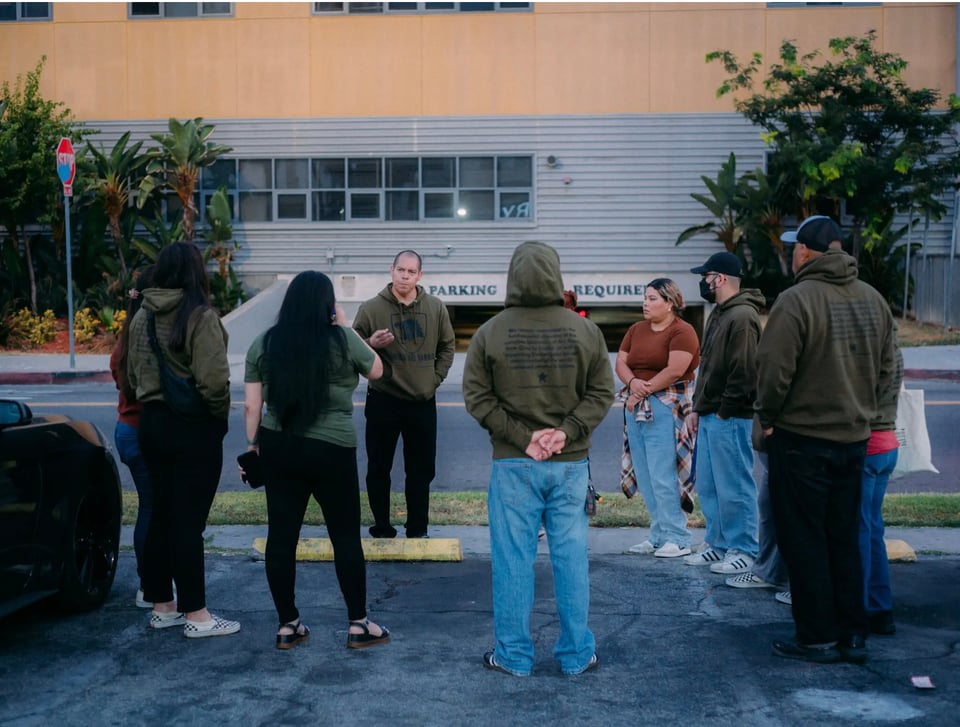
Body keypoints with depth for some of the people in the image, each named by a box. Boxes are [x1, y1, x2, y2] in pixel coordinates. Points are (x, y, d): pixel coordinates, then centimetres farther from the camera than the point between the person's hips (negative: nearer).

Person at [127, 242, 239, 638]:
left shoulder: (142, 316, 6)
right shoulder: (200, 316, -16)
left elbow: (133, 373, 12)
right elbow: (213, 381, -22)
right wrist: (221, 414, -5)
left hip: (151, 423, 7)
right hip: (193, 427, -7)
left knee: (161, 516, 15)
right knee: (189, 521, -2)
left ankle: (162, 607, 24)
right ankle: (196, 615, 7)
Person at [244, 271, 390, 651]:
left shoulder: (263, 344, 2)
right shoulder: (342, 341, -8)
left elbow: (251, 405, 2)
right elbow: (377, 371, 9)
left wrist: (252, 445, 12)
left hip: (276, 447, 4)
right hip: (331, 450, -3)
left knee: (281, 535, 9)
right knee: (346, 536, 7)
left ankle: (287, 625, 18)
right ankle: (358, 625, 15)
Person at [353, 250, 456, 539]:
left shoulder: (436, 308, 3)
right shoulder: (371, 308, -6)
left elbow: (446, 347, 14)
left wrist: (436, 378, 3)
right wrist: (370, 344, -22)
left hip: (423, 402, 2)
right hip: (383, 401, -2)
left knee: (422, 470, 10)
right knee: (379, 469, 6)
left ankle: (418, 530, 24)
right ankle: (382, 529, 20)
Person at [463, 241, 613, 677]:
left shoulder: (489, 334, -5)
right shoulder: (585, 331, -1)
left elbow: (478, 398, -6)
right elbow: (602, 392, -1)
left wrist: (521, 437, -7)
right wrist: (566, 433, -6)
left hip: (513, 464, -1)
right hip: (571, 463, 2)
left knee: (513, 560, 7)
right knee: (571, 558, 10)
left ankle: (513, 656, 16)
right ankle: (577, 654, 19)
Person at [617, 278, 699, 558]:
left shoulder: (682, 331, -7)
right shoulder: (636, 329, 16)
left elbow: (674, 370, -17)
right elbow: (621, 361, 10)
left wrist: (644, 390, -12)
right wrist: (632, 383, -10)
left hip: (665, 406, -8)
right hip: (636, 407, 8)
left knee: (662, 475, -9)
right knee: (644, 475, 8)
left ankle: (677, 538, -1)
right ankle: (658, 535, 16)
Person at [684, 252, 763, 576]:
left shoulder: (743, 317, -15)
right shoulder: (719, 314, 18)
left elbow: (744, 372, -21)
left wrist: (724, 412, -17)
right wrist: (697, 408, 17)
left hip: (729, 419, -10)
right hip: (709, 417, 10)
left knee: (734, 487, -2)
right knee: (708, 486, 15)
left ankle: (742, 550, 9)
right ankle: (717, 543, 25)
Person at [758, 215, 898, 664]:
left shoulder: (796, 300, -17)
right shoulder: (873, 299, 5)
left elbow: (774, 371, -18)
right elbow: (887, 370, 10)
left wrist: (768, 419, -3)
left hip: (801, 439, -6)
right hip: (854, 438, 7)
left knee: (804, 542, 4)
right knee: (844, 539, 16)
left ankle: (818, 639, 10)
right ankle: (852, 636, 22)